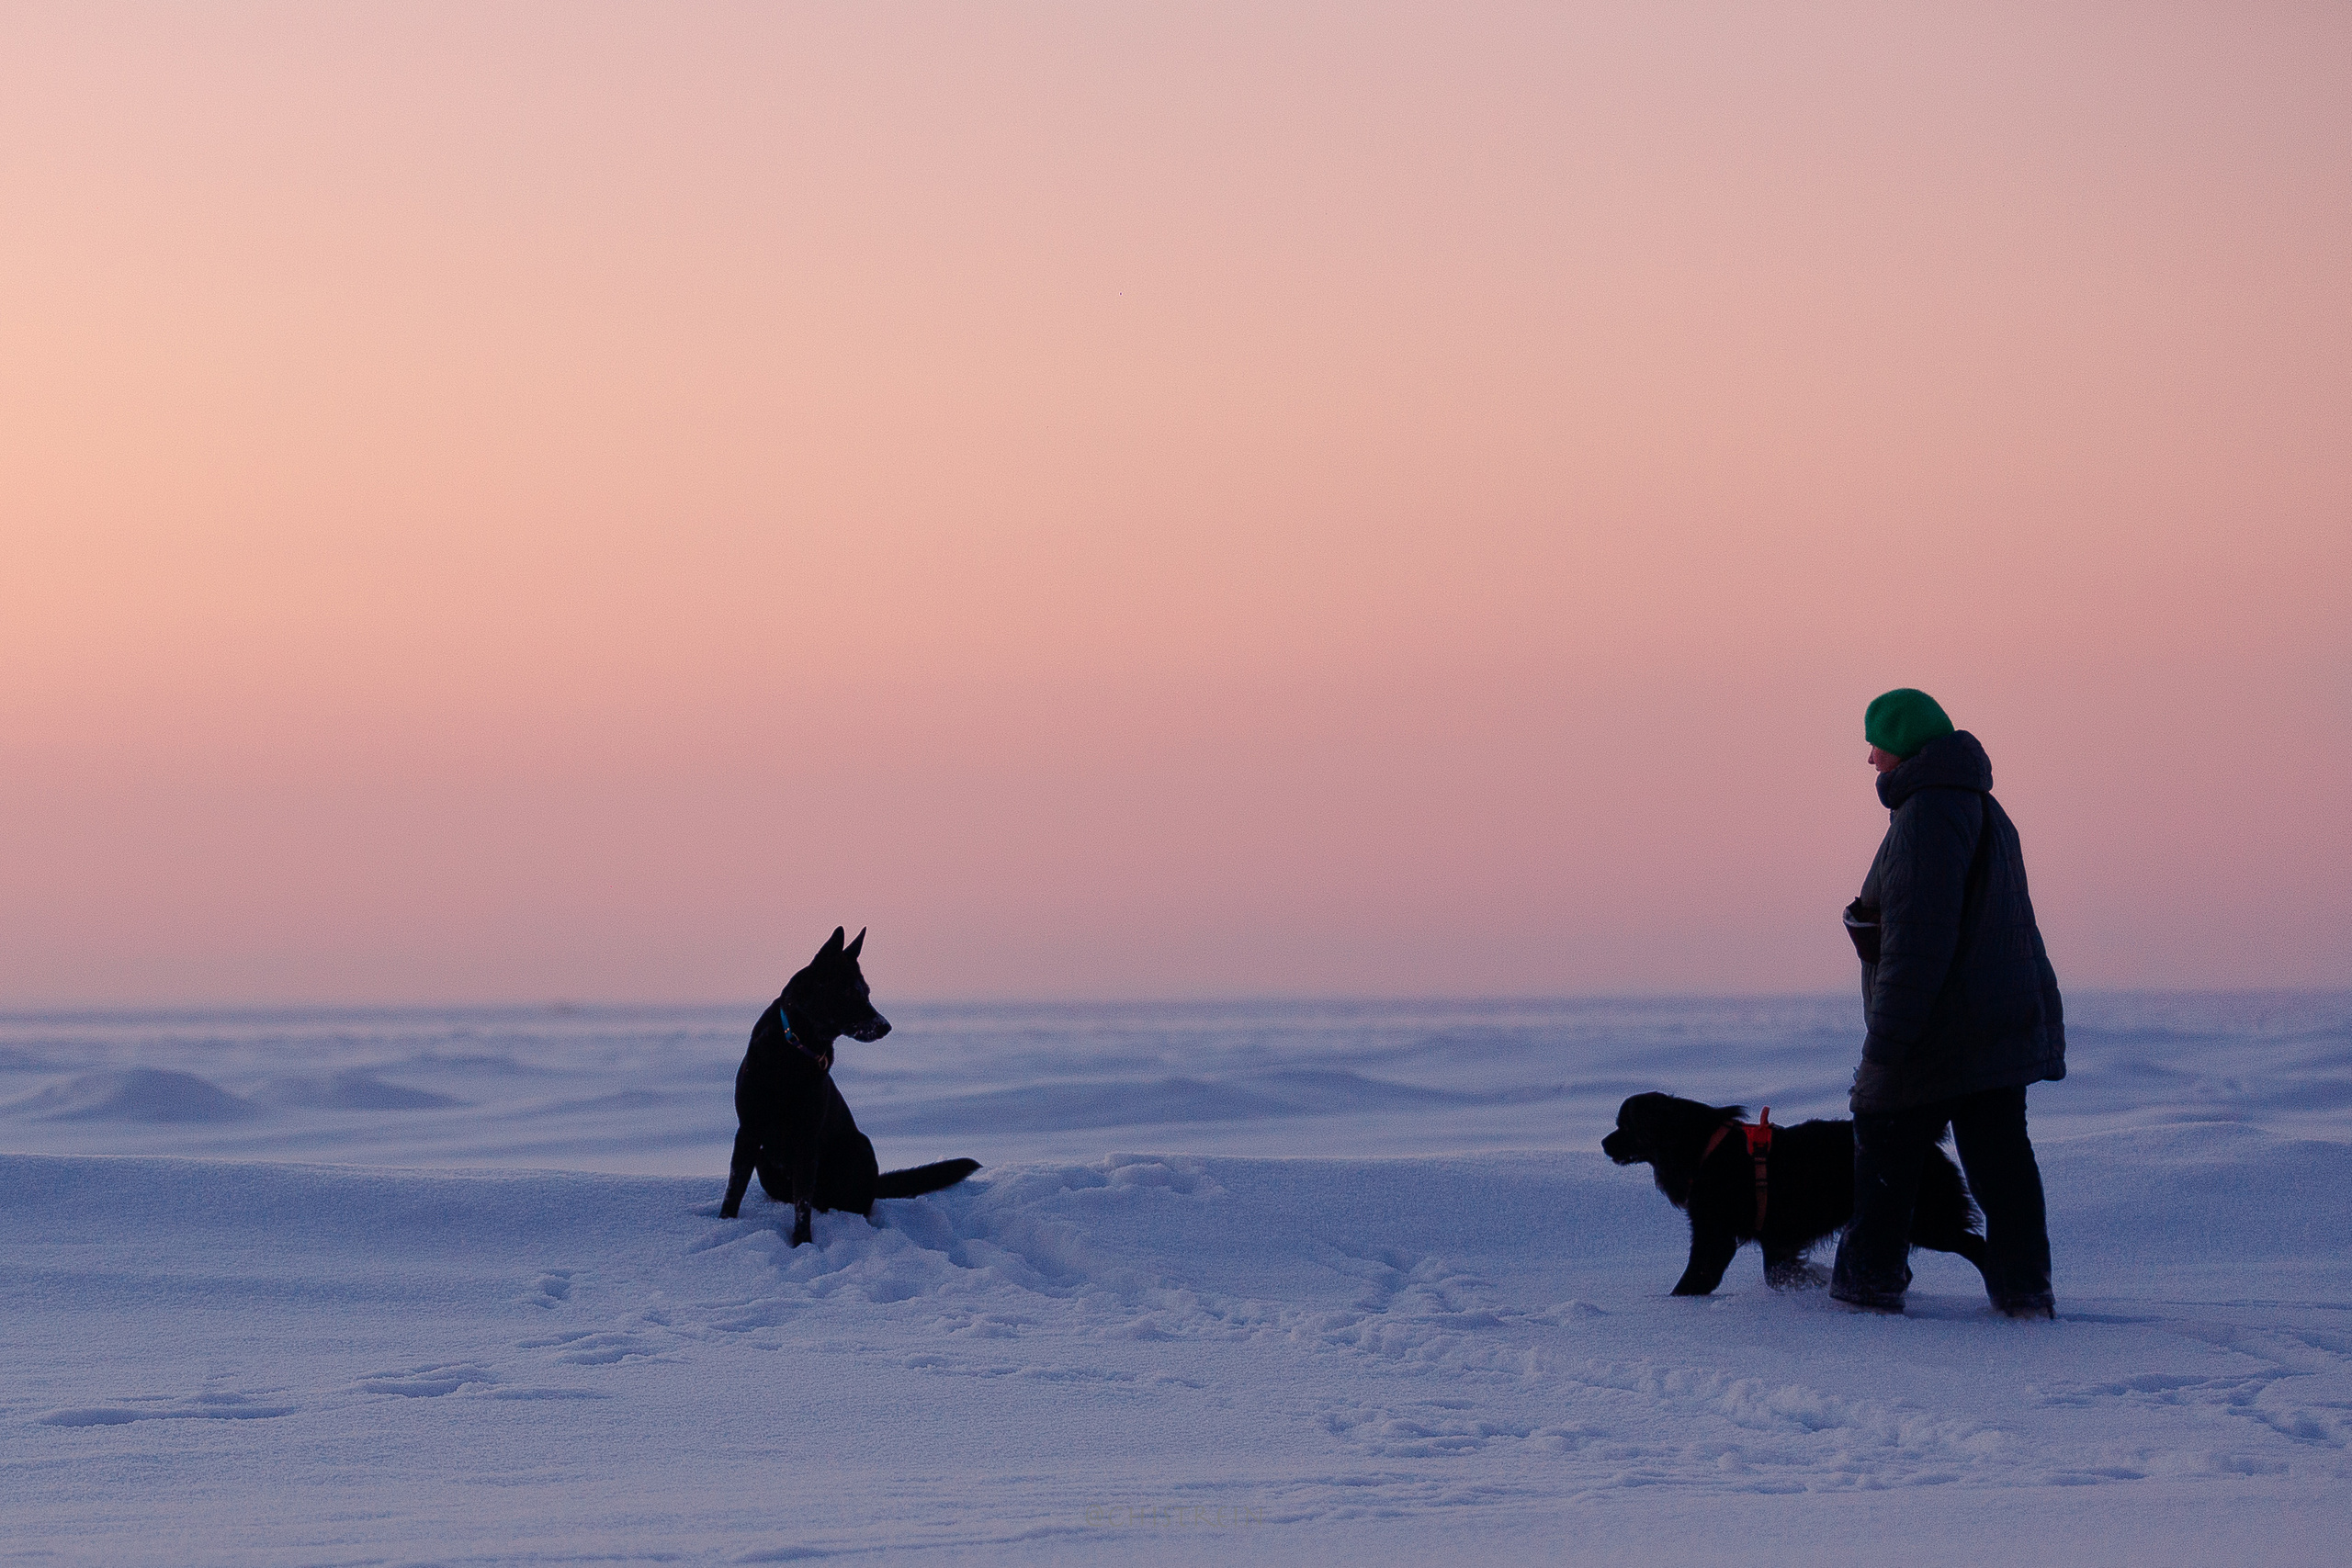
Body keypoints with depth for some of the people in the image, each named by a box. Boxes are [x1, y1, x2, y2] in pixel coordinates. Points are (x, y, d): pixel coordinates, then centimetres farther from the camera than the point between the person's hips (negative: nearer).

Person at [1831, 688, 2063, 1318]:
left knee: (1884, 1146, 6)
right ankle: (2023, 1287, 4)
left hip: (1940, 1027, -9)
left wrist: (1886, 1035, -24)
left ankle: (1871, 1278, 13)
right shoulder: (1984, 810, 16)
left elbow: (1916, 935, -24)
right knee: (1999, 1152, 7)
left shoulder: (1926, 814, -17)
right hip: (2005, 1023, 9)